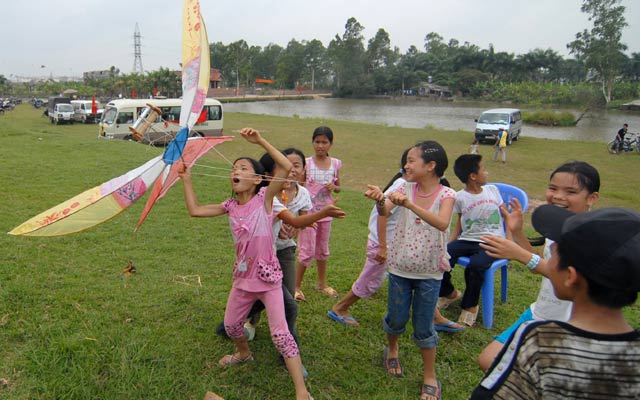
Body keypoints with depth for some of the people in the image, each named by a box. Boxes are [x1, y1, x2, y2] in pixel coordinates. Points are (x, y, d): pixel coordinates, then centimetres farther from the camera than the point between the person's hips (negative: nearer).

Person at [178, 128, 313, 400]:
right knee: (230, 325, 22)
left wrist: (260, 141, -30)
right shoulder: (230, 206, 2)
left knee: (280, 334, -8)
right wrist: (187, 180, 6)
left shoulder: (264, 198, -13)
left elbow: (286, 167, -27)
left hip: (267, 277, -6)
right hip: (242, 278, 6)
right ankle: (244, 353, 56)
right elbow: (195, 210, 5)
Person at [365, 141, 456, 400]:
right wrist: (380, 199, -45)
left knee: (423, 327, 7)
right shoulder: (407, 189, -5)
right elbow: (384, 211, -22)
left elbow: (442, 223, -33)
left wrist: (409, 204, -45)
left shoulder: (446, 195, -13)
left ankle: (429, 377, 28)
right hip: (400, 267, 2)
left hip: (429, 273, -2)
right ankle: (392, 349, 47)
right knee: (396, 319, 15)